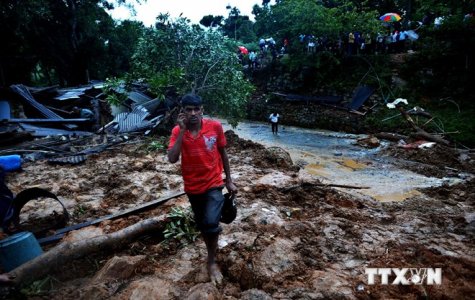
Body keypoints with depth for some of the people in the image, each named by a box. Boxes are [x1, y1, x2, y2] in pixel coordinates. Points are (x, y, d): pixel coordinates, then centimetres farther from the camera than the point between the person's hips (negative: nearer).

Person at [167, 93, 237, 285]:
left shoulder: (215, 126, -12)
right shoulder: (177, 131, -11)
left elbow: (222, 153, 0)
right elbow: (172, 159, -23)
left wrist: (229, 180, 5)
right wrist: (182, 131, -26)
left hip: (213, 184, -2)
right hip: (192, 187, 2)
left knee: (211, 223, -16)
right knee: (202, 225, 18)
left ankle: (212, 261, 11)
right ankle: (212, 253, 46)